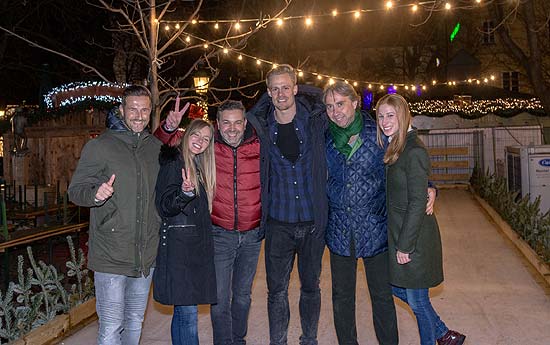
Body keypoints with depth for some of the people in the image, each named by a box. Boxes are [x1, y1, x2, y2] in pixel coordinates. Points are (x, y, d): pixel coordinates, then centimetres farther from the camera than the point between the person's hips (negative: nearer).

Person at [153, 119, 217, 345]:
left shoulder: (200, 166, 17)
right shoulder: (174, 162, -7)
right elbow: (164, 207, -16)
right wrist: (185, 192, -31)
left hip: (197, 247, 8)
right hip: (179, 246, -8)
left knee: (183, 311, 13)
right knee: (188, 314, -8)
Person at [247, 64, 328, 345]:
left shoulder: (316, 118, -3)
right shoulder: (260, 126, -2)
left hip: (313, 220, 1)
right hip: (278, 223, 0)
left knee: (311, 286, 15)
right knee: (277, 290, 6)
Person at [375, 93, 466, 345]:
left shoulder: (414, 152, -18)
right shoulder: (393, 148, 9)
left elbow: (417, 203, -20)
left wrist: (404, 246, -18)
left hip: (414, 238, -9)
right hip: (397, 233, 9)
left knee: (417, 300, 6)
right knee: (397, 288, 20)